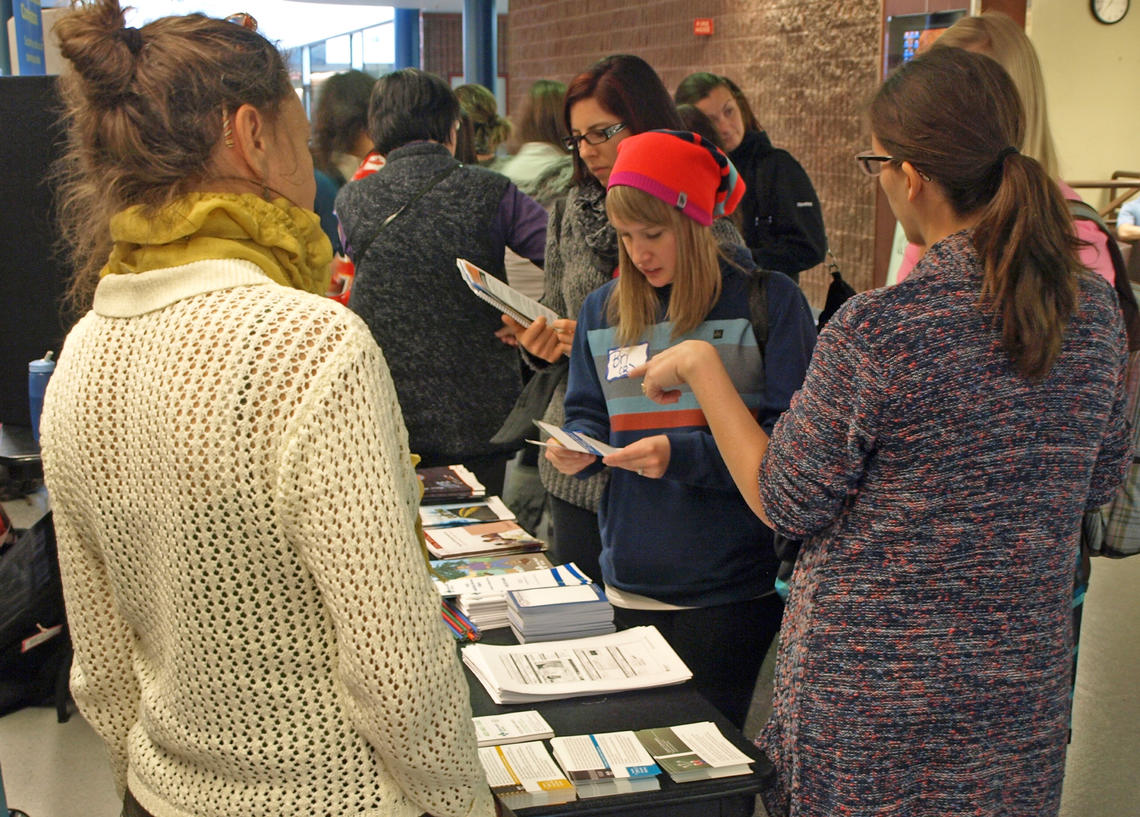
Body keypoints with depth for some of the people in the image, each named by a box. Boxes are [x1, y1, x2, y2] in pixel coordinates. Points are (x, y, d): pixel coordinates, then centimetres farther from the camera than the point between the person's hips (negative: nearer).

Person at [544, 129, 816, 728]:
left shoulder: (769, 301, -6)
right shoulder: (603, 310, 9)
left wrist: (683, 456, -23)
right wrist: (577, 448, -9)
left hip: (730, 587, -4)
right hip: (631, 583, 5)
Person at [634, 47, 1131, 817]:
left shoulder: (877, 331, -23)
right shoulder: (1095, 308, -5)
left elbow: (787, 503, -11)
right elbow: (1102, 480, 9)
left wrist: (702, 367, -2)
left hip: (879, 690, -5)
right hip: (1027, 688, 5)